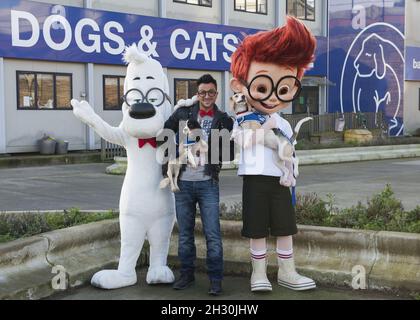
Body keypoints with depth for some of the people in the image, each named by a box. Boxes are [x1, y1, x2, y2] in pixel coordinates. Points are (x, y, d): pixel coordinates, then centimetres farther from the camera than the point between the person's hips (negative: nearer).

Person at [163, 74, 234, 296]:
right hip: (183, 183, 2)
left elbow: (229, 155, 2)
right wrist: (168, 167, 3)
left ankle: (215, 280, 6)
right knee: (185, 234, 11)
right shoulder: (182, 113, 4)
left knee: (213, 235, -3)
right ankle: (186, 275, 24)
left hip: (208, 184, -1)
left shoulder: (224, 120, 3)